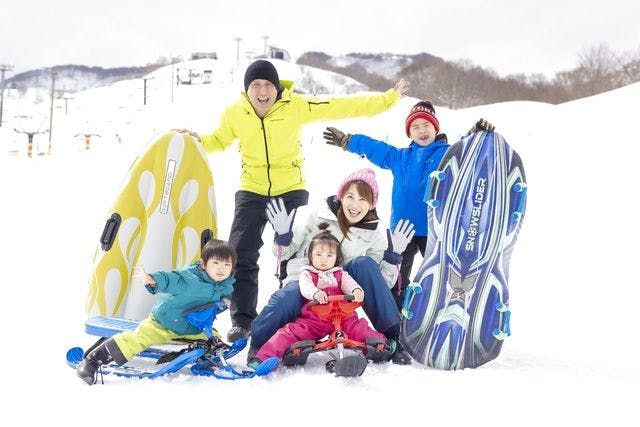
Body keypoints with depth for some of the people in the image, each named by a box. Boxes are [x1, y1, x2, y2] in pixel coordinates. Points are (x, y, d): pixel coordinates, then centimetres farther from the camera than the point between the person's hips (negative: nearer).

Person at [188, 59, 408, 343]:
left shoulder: (295, 106, -14)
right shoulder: (234, 114, -7)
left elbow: (341, 107, -11)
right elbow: (219, 140, 13)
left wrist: (388, 99, -11)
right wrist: (197, 140, -8)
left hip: (291, 190, -1)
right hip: (251, 192, 2)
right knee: (240, 255, -5)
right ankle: (242, 321, 4)